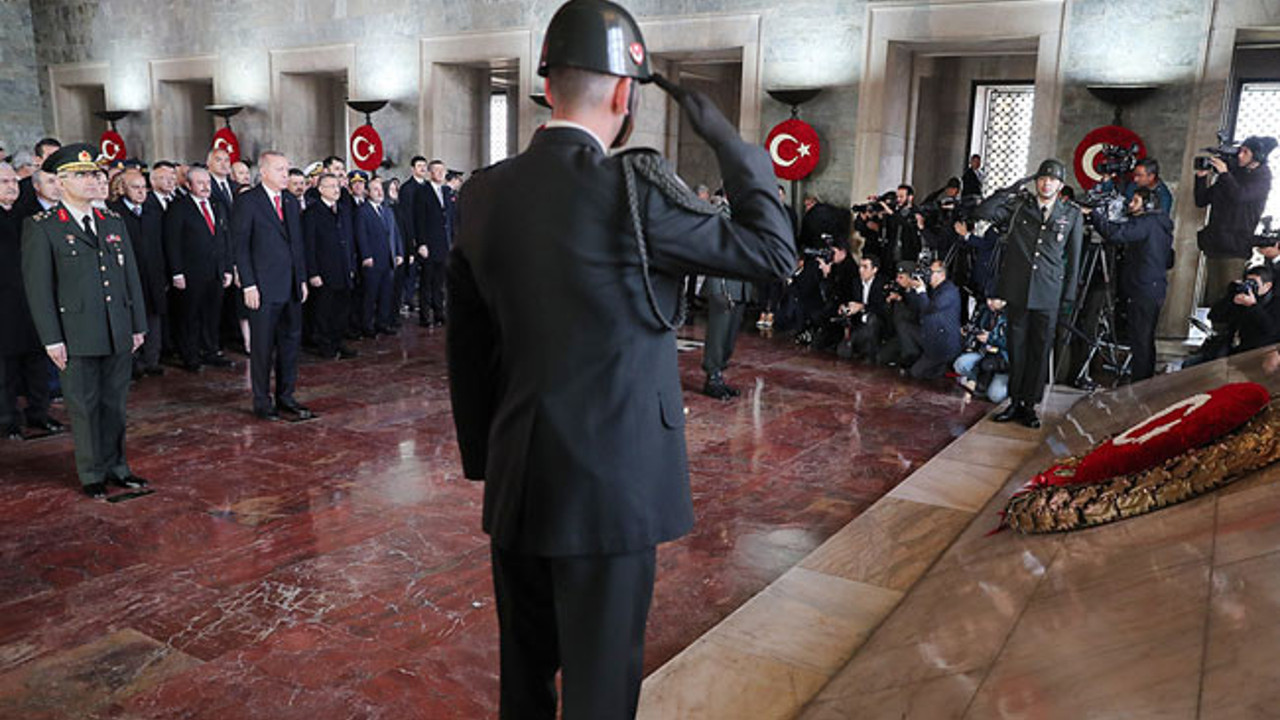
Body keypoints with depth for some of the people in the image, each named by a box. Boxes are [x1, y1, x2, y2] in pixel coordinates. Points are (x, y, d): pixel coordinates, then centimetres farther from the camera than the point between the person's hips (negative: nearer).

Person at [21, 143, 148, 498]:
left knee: (115, 403, 13)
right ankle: (92, 474, 19)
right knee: (85, 407, 5)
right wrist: (52, 339, -10)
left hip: (119, 335, 4)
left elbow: (131, 276, 13)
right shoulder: (41, 228, -4)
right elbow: (38, 287, -6)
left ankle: (116, 466, 26)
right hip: (77, 337, -4)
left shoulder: (114, 222, 11)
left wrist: (138, 325, 10)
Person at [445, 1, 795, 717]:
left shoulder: (483, 194, 1)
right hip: (608, 485, -6)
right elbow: (773, 251, -9)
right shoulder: (631, 187, -17)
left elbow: (466, 342, 8)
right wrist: (728, 140, 0)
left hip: (516, 482, 6)